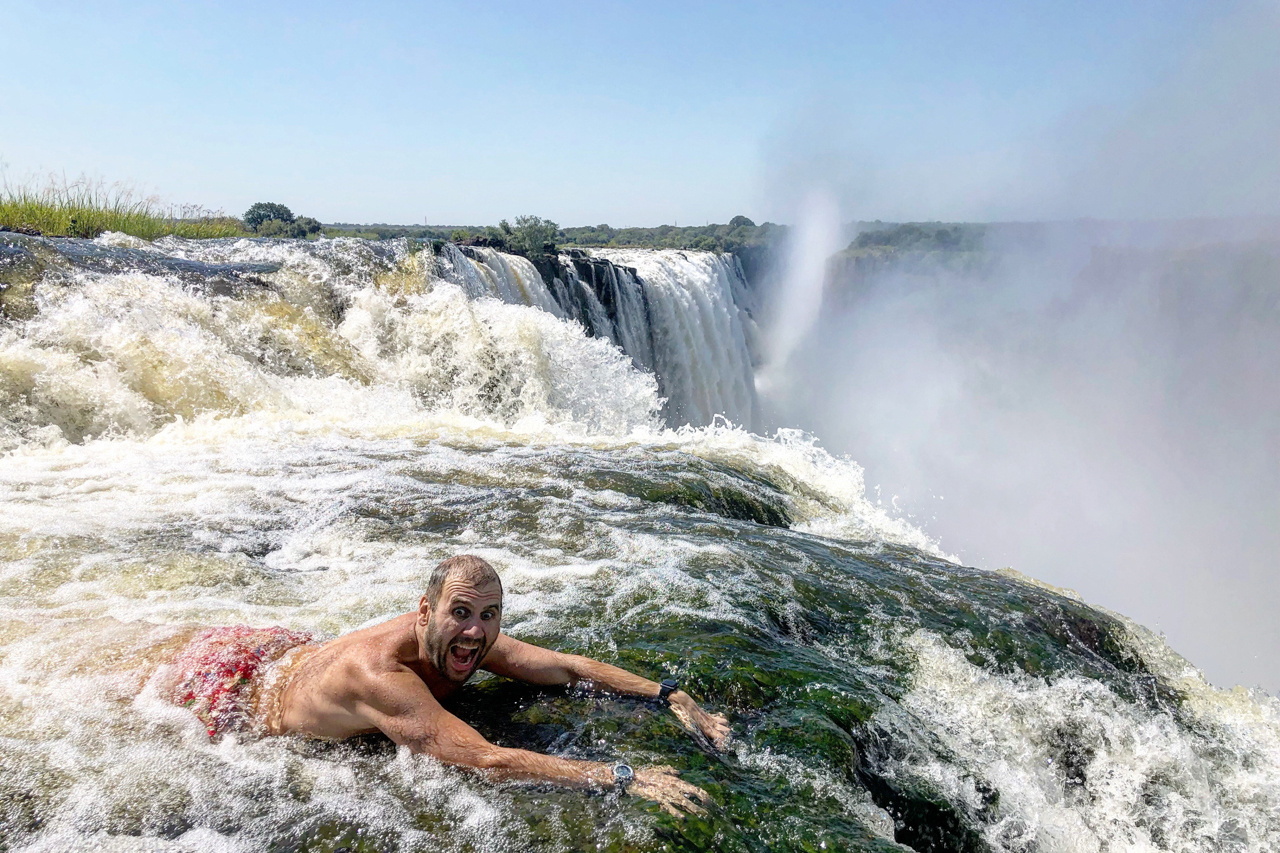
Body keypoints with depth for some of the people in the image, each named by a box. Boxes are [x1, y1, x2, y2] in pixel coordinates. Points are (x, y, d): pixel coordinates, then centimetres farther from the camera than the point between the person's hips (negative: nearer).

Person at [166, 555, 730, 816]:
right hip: (227, 679, -6)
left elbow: (567, 666, -20)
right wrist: (625, 777, -56)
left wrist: (669, 695, -30)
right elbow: (489, 761, -54)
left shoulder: (463, 639, -25)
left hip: (287, 650, 6)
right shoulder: (380, 673, -47)